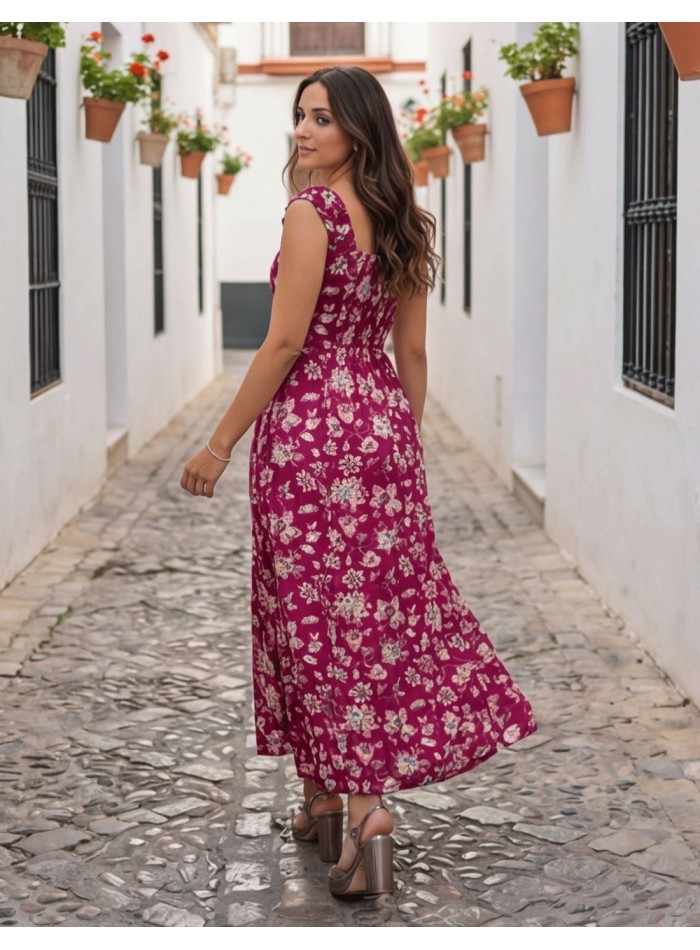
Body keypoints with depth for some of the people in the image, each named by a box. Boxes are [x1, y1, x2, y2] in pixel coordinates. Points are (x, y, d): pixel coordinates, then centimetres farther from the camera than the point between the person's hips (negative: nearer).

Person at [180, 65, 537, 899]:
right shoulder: (403, 221, 10)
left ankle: (358, 806, -2)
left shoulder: (312, 209, -13)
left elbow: (285, 344, -16)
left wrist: (219, 444, -10)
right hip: (385, 425, 7)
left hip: (310, 425, -7)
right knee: (385, 605, 11)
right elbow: (411, 351, 12)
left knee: (315, 614, 0)